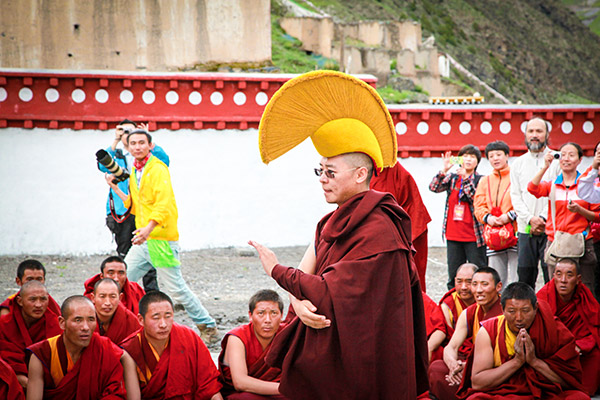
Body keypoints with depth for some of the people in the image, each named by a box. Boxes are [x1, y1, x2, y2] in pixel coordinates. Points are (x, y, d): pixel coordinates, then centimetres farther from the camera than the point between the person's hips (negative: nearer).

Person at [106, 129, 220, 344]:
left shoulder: (158, 169, -11)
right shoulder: (135, 172, 16)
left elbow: (164, 204, -23)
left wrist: (149, 228, -37)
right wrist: (116, 188, 17)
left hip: (161, 239, -8)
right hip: (143, 240, 8)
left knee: (176, 289, -6)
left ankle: (209, 329, 5)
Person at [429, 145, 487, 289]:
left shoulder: (480, 180, 1)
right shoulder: (452, 178, 10)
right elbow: (434, 187, -4)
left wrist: (466, 178, -19)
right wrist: (444, 170, -14)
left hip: (474, 236, -3)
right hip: (453, 235, 3)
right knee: (454, 276, 8)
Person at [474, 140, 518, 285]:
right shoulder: (485, 181, 18)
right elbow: (479, 206, 12)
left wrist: (509, 216, -15)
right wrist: (488, 217, -8)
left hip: (515, 234, -4)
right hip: (493, 235, 4)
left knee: (516, 279, -7)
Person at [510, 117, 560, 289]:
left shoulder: (557, 160, 2)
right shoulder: (518, 163, 13)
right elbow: (515, 196, 7)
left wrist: (542, 219, -12)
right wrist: (530, 219, -7)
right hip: (525, 229, 3)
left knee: (551, 276, -6)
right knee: (524, 275, 4)